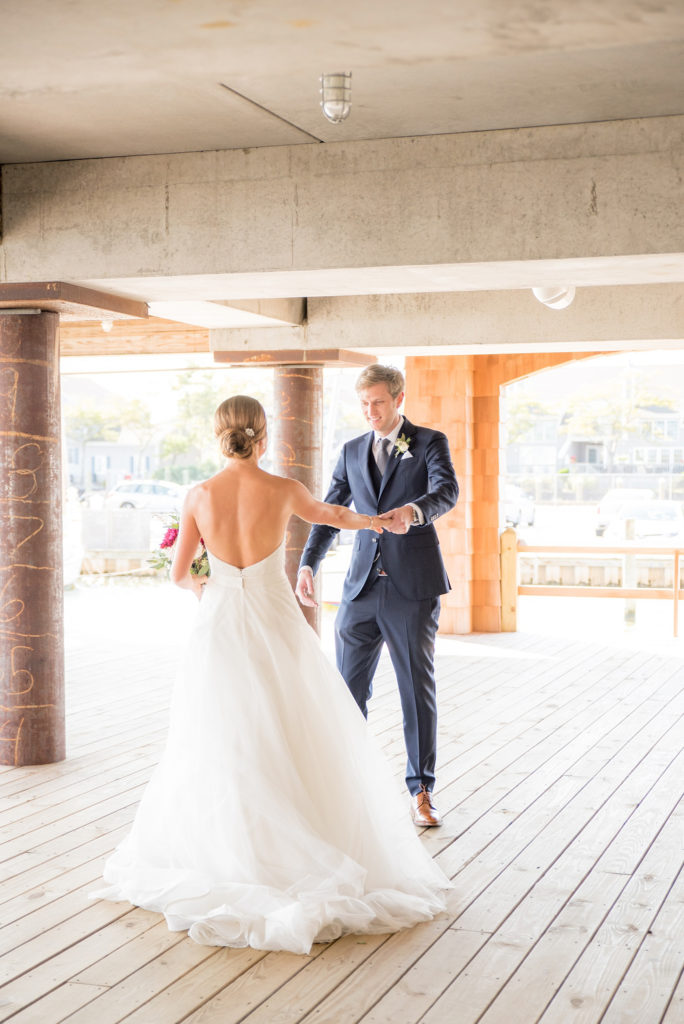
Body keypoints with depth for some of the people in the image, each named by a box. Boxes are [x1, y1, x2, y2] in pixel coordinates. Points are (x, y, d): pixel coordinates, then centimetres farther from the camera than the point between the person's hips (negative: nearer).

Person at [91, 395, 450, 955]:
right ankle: (306, 857, 9)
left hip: (220, 627, 1)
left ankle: (217, 854, 17)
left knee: (220, 746, 12)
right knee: (296, 744, 7)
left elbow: (179, 572, 6)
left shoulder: (200, 496, -3)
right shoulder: (284, 490, -5)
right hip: (275, 625, -1)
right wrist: (369, 520, 39)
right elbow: (327, 514, 17)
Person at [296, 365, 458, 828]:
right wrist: (308, 564, -3)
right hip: (362, 587, 4)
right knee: (348, 689, 5)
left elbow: (447, 491, -19)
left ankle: (422, 790, 16)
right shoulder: (353, 451, 14)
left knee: (419, 691, 5)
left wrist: (413, 510, -41)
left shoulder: (430, 442, 0)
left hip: (414, 588, -4)